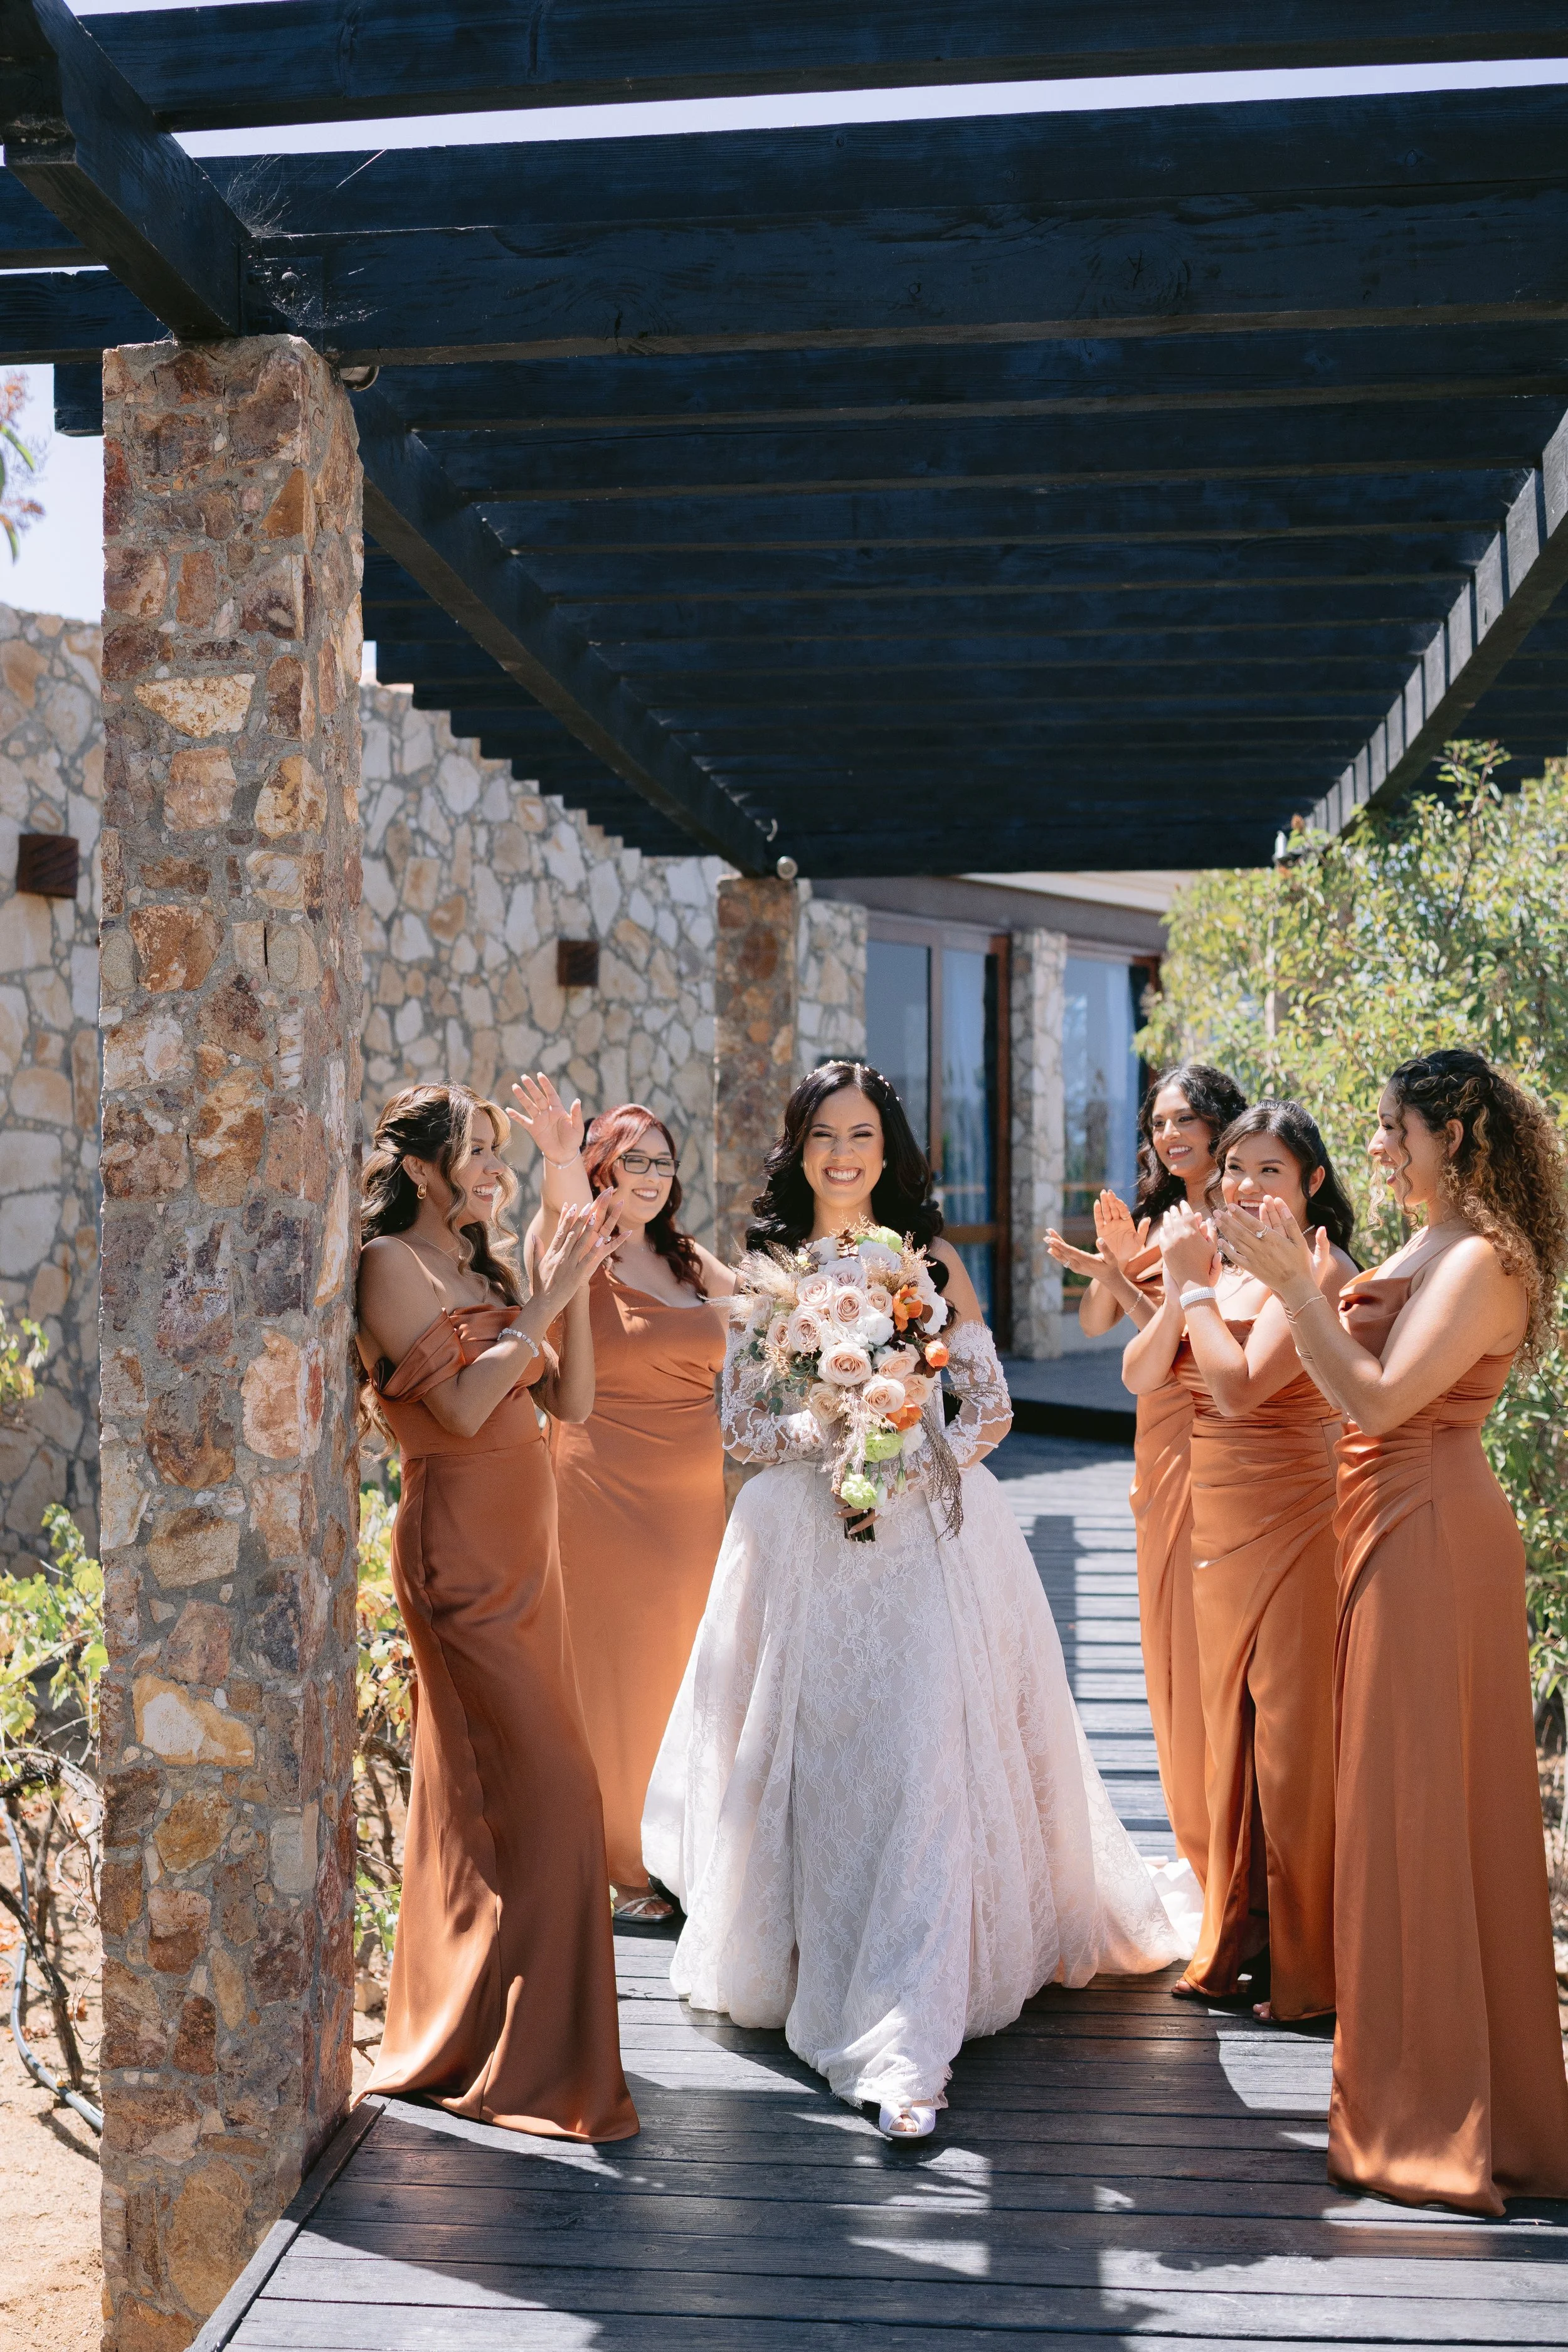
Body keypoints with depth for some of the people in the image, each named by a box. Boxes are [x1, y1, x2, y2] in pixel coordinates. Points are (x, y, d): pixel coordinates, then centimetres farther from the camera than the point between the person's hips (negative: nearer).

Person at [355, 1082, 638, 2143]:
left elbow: (571, 1400, 10)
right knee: (546, 1789, -10)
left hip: (523, 1549, 8)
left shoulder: (484, 1268, 16)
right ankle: (525, 2062, -1)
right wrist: (547, 1295, -13)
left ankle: (453, 2029, 27)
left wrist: (576, 1285, 1)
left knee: (482, 1794, 14)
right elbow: (463, 1406, -19)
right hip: (462, 1551, -8)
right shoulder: (394, 1263, -8)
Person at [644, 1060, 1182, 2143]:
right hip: (804, 1538, 1)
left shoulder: (932, 1261, 8)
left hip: (925, 1536, -1)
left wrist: (929, 1461, -12)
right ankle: (807, 1961, 27)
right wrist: (827, 1433, -14)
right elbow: (741, 1420, 3)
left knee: (923, 1761, -11)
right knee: (814, 1759, 4)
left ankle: (906, 2048, -13)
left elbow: (992, 1403, 6)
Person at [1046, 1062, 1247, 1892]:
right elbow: (1094, 1324, 9)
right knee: (1168, 1630, 13)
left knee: (1212, 1634, -4)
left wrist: (1119, 1278, -19)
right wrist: (1113, 1264, -8)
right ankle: (1198, 1844, 26)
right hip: (1160, 1440, 7)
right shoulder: (1153, 1220, 12)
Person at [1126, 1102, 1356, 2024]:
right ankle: (1237, 1941, 28)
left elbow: (1238, 1389, -23)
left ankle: (1307, 1967, 13)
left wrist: (1197, 1285, -15)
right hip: (1215, 1522, 8)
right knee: (1227, 1728, 14)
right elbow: (1140, 1376, 3)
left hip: (1290, 1523, -7)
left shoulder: (1318, 1271, -12)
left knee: (1291, 1733, -1)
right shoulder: (1220, 1259, 10)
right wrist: (1184, 1285, -9)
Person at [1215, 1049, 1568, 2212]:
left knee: (1417, 1794, -3)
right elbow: (1356, 1381, 14)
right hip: (1395, 1526, 10)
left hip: (1433, 1535, -10)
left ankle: (1432, 2111, 8)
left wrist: (1292, 1283, -20)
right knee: (1403, 1793, 16)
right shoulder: (1421, 1250, 14)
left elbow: (1376, 1399, -23)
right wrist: (1305, 1280, 10)